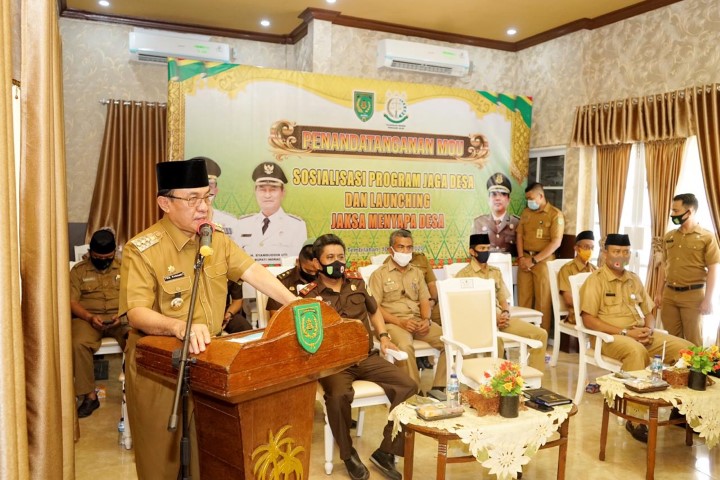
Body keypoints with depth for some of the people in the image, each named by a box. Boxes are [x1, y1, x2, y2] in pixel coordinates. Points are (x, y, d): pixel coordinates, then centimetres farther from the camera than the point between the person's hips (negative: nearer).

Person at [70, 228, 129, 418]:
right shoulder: (78, 270, 8)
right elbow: (71, 302, 1)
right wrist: (90, 317, -17)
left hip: (120, 317, 0)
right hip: (88, 318, 0)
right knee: (79, 344, -33)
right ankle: (90, 396, -21)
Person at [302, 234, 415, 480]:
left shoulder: (356, 282, 13)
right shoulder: (309, 295, -2)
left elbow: (374, 310, 27)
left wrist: (383, 335, 12)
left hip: (366, 356, 5)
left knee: (408, 385, -16)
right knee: (338, 395, -37)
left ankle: (385, 452, -2)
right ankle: (348, 455, -6)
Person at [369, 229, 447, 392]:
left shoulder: (417, 272, 19)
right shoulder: (379, 274, 3)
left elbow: (424, 300, 14)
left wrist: (426, 320, -7)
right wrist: (400, 322, -16)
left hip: (419, 320, 5)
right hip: (393, 322, -5)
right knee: (405, 346, -36)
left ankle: (438, 388, -9)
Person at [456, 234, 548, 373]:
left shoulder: (496, 272, 18)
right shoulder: (463, 275, -2)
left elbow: (503, 299, 18)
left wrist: (505, 313, -7)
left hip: (501, 318, 6)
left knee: (541, 334, -7)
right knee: (496, 341, -39)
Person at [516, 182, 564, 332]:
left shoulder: (555, 214, -6)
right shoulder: (526, 212, 12)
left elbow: (556, 243, -13)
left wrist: (534, 260, -15)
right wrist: (521, 257, -3)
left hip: (543, 260, -4)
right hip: (525, 259, 5)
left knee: (542, 299, 0)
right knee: (524, 297, 4)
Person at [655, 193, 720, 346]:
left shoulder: (707, 237, -6)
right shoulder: (669, 236, 9)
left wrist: (708, 299, -12)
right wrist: (659, 292, 12)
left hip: (693, 295, -5)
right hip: (669, 294, 5)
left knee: (693, 340, 4)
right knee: (671, 338, 10)